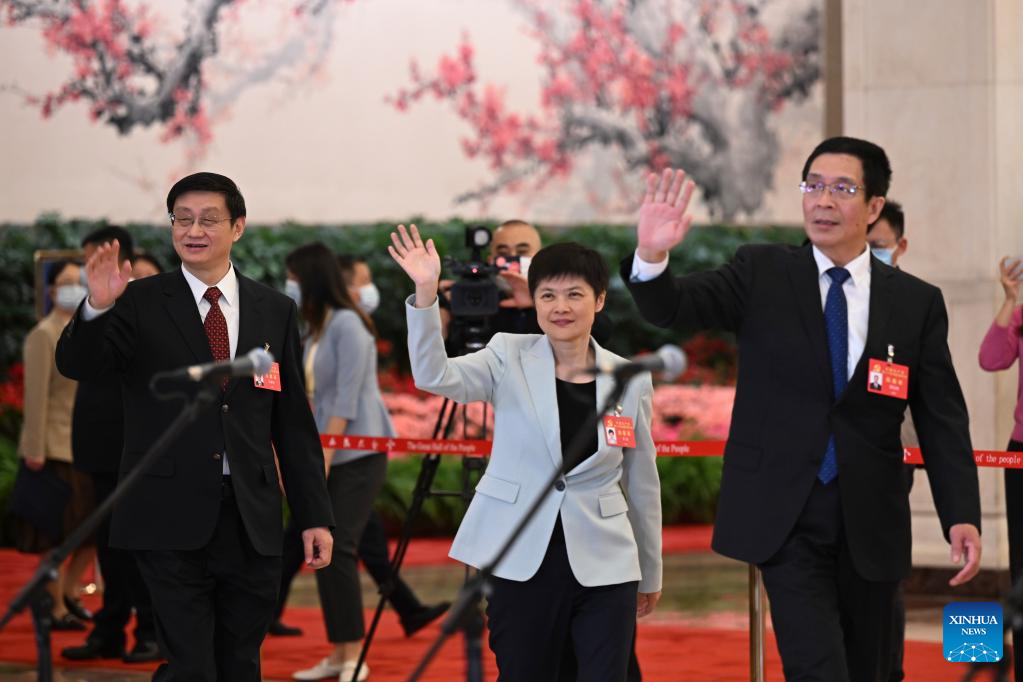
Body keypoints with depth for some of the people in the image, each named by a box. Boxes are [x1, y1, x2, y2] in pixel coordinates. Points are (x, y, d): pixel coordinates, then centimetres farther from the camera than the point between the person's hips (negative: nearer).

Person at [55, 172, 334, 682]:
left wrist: (314, 516, 7)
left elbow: (293, 422, 10)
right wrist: (97, 307, -32)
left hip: (252, 522, 3)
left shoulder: (275, 311, 9)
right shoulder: (141, 303, 1)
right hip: (172, 521, -3)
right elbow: (76, 366, -12)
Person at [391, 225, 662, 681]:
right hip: (521, 562, -1)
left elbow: (642, 482, 12)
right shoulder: (509, 358, 0)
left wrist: (650, 573, 18)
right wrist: (426, 294, -33)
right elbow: (435, 377, -19)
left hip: (604, 567, 1)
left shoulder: (630, 379, 3)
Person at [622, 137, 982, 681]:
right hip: (785, 517, -2)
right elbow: (674, 308, -12)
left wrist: (962, 516, -10)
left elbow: (942, 420, 2)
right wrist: (652, 257, -35)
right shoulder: (762, 274, 1)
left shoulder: (917, 303, 4)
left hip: (870, 522, 2)